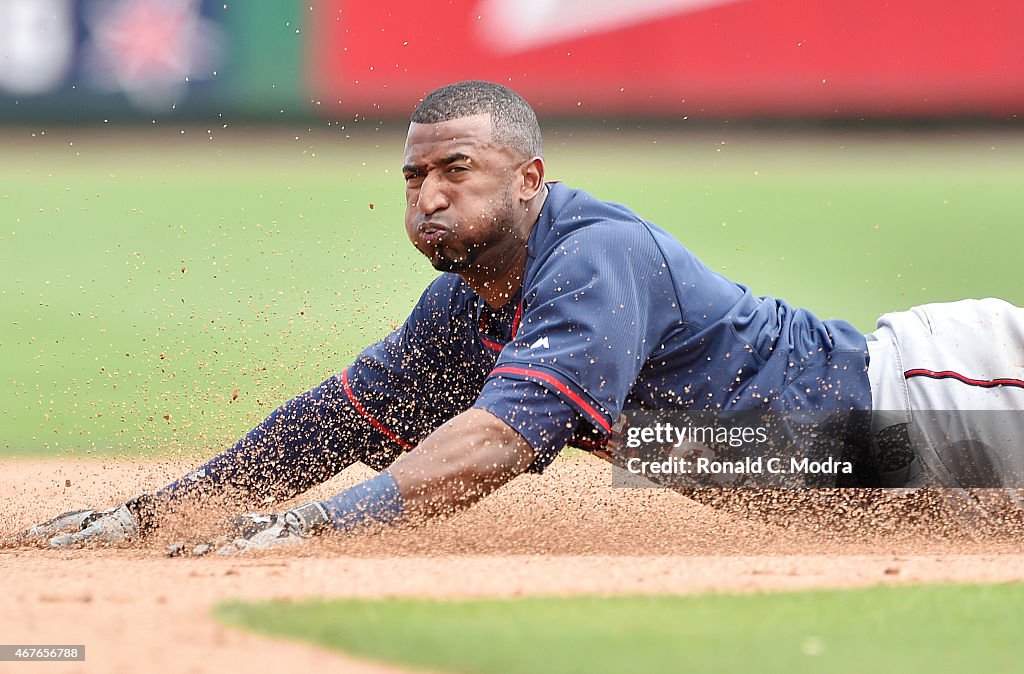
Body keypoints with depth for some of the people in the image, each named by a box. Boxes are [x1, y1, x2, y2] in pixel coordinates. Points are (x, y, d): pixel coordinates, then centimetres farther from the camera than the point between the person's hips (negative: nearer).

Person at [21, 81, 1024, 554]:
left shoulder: (599, 258, -32)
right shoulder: (464, 307, -3)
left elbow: (501, 438, -43)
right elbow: (339, 419, 4)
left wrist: (310, 525, -51)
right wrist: (151, 512, -5)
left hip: (884, 398, -7)